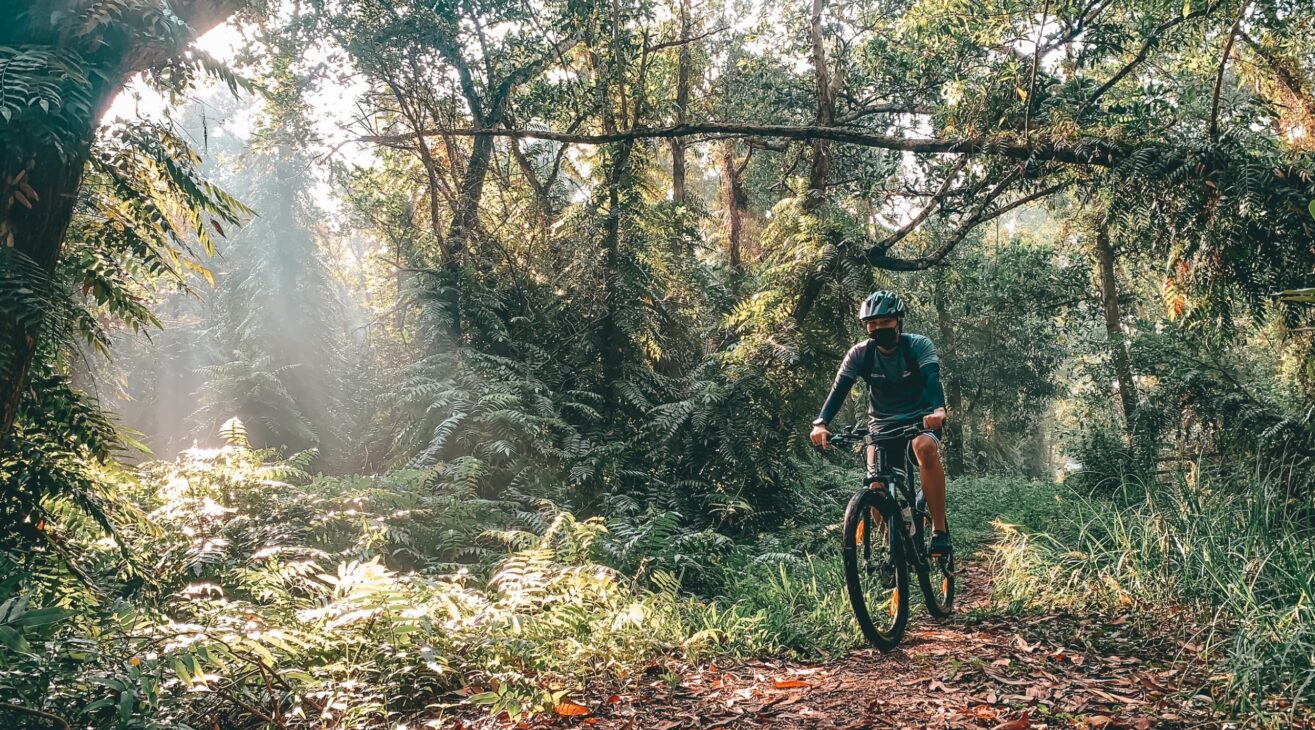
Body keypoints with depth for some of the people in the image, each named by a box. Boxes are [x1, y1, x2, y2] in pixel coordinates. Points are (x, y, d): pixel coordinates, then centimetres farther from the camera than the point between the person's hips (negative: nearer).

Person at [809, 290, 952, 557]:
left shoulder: (919, 345, -15)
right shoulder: (860, 354, -9)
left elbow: (932, 378, -31)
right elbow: (839, 389, -19)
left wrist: (938, 409, -53)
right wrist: (821, 423, -38)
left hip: (921, 418, -2)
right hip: (882, 424, 3)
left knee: (925, 447, -36)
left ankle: (940, 529, -28)